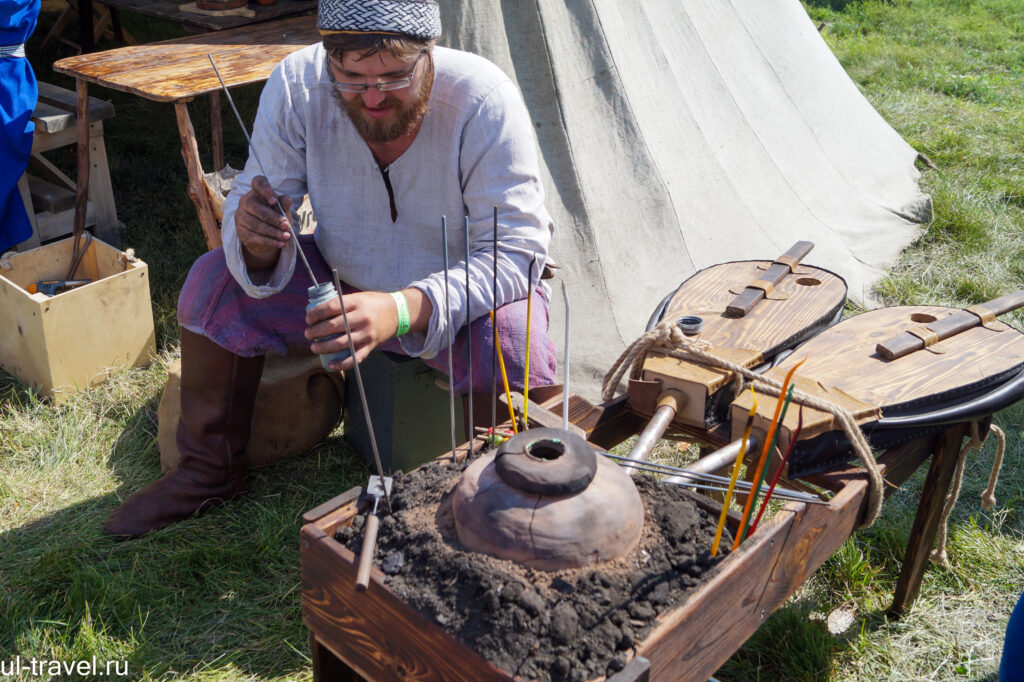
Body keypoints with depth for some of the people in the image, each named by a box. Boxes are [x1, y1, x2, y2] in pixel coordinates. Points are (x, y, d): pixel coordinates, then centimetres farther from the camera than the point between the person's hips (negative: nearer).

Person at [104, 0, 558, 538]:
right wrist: (255, 238, -38)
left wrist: (402, 309, -47)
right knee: (214, 282, -13)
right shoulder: (297, 85, -20)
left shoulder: (484, 100, -29)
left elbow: (515, 249, -31)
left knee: (514, 351, -35)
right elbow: (256, 194, -11)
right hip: (342, 276, 4)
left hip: (468, 289, -3)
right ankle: (211, 471, 9)